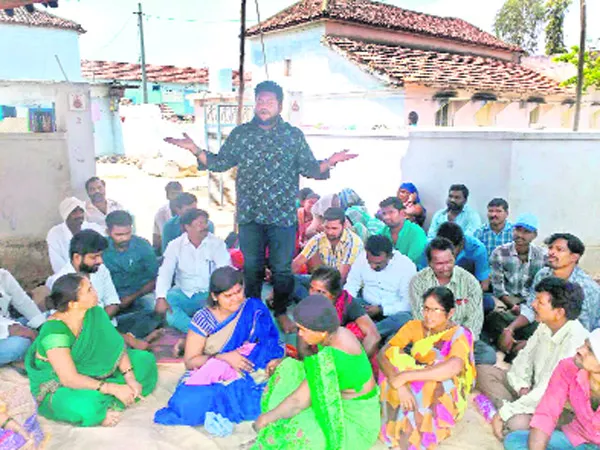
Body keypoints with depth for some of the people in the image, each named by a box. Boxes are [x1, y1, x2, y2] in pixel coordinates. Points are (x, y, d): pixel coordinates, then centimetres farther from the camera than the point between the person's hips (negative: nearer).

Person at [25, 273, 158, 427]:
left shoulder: (95, 313, -11)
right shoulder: (54, 332, -29)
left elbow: (116, 346, -8)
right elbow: (69, 379, -31)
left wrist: (130, 378, -21)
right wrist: (113, 388, -31)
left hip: (92, 372, 7)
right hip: (58, 386, -7)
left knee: (145, 359, -4)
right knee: (85, 407, -40)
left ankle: (103, 404, -14)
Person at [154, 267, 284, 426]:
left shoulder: (255, 310, -1)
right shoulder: (203, 319, -5)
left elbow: (271, 343, 4)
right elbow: (190, 361, -5)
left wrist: (273, 360, -20)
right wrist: (224, 358, -20)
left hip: (244, 377, 2)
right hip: (208, 378, -1)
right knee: (189, 402, -33)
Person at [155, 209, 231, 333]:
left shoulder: (217, 244, -5)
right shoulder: (175, 245, -1)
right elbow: (165, 273, -9)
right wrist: (161, 298, -28)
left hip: (209, 295, -1)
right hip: (184, 294, 1)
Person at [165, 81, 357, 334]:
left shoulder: (294, 135, 4)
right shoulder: (240, 134, 7)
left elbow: (310, 169, 2)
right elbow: (220, 163, 9)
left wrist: (329, 163, -17)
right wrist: (195, 150, -5)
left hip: (283, 215, -1)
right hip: (249, 215, 1)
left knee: (282, 268, 6)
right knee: (252, 267, 11)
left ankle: (281, 312, 26)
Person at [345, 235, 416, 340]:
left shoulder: (406, 265, -14)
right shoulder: (362, 258, -6)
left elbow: (408, 303, -13)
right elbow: (351, 286, 0)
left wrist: (381, 310, -23)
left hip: (392, 312, -2)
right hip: (367, 306, 2)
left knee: (405, 318, -37)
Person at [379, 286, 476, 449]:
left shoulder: (459, 334, -19)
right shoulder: (415, 326, -8)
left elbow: (454, 367, -41)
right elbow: (383, 353, -19)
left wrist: (405, 376, -41)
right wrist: (400, 385, -37)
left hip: (442, 399, -3)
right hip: (412, 389, 3)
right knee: (394, 355, -23)